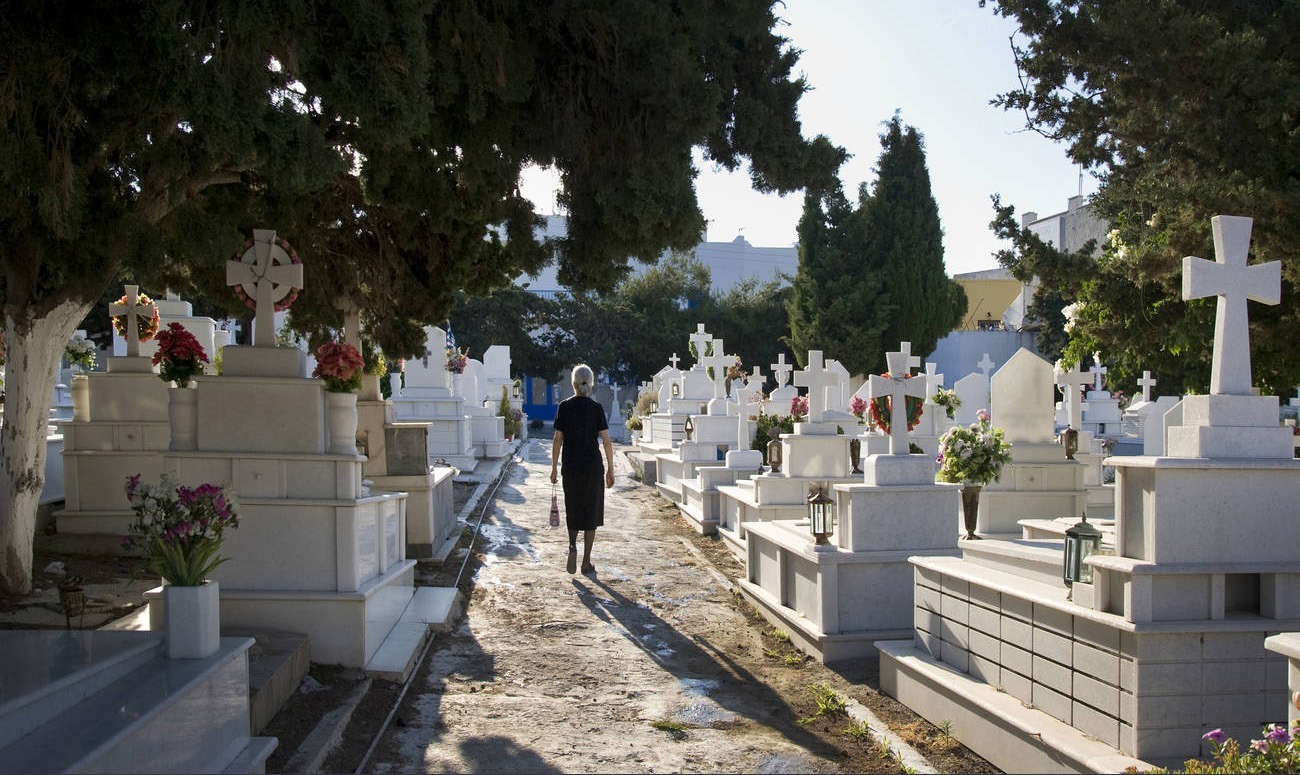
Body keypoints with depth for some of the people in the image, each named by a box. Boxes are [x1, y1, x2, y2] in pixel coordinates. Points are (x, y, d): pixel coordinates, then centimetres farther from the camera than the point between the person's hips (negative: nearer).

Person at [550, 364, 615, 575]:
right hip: (593, 466, -1)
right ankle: (586, 562, 9)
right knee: (591, 511, 8)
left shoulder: (564, 407, -3)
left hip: (570, 467, 1)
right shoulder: (596, 408, -6)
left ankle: (572, 545, -8)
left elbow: (557, 439, -2)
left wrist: (554, 468, 6)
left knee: (572, 510, 17)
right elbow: (606, 441, -7)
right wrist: (610, 469, 1)